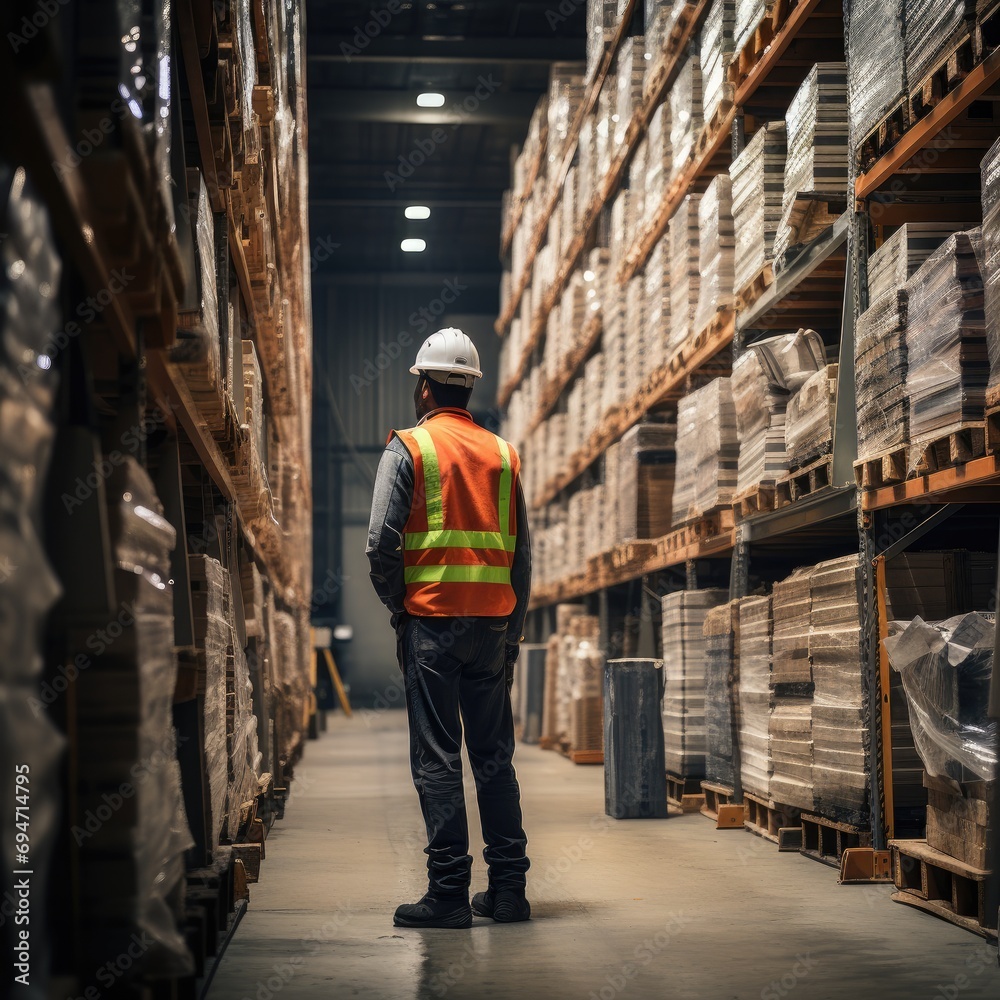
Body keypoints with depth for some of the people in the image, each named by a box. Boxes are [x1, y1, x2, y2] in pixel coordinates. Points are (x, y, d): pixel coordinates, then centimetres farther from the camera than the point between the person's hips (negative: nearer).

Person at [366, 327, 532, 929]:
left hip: (431, 620, -4)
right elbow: (523, 554, 11)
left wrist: (397, 605, 6)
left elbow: (382, 542, -9)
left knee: (438, 758, -3)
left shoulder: (409, 447, -1)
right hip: (494, 621, 4)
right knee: (495, 755, 9)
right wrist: (512, 631, 16)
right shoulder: (502, 454, 13)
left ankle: (449, 891, -4)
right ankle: (508, 887, 10)